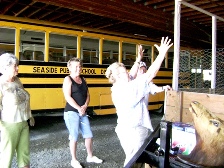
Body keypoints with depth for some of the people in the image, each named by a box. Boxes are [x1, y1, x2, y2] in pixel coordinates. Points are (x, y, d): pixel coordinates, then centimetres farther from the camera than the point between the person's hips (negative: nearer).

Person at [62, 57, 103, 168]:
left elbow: (87, 95, 10)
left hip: (83, 112, 6)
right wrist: (79, 108, -16)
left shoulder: (83, 79, 12)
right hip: (71, 112, -6)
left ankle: (90, 156, 30)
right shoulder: (68, 79, -7)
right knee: (74, 136, 1)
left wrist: (85, 106, -8)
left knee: (88, 135, 11)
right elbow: (68, 97, -16)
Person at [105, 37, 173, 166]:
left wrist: (138, 60, 19)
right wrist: (162, 53, -17)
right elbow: (150, 74, -22)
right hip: (134, 130, -9)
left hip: (125, 128, 9)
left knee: (131, 158, 21)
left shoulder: (118, 88, 4)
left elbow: (131, 79, 19)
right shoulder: (130, 88, -21)